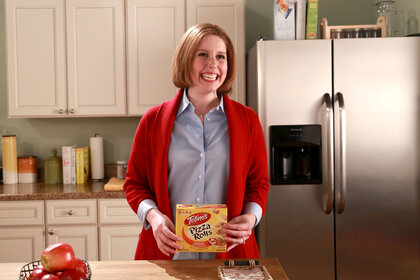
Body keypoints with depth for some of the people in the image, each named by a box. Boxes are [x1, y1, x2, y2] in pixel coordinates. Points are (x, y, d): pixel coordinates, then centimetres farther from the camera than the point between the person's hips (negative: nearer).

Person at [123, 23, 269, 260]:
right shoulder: (153, 120, 1)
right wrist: (152, 214, -12)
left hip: (228, 251, 1)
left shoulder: (247, 120, 4)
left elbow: (259, 182, 9)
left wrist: (251, 217, -10)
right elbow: (135, 182, 6)